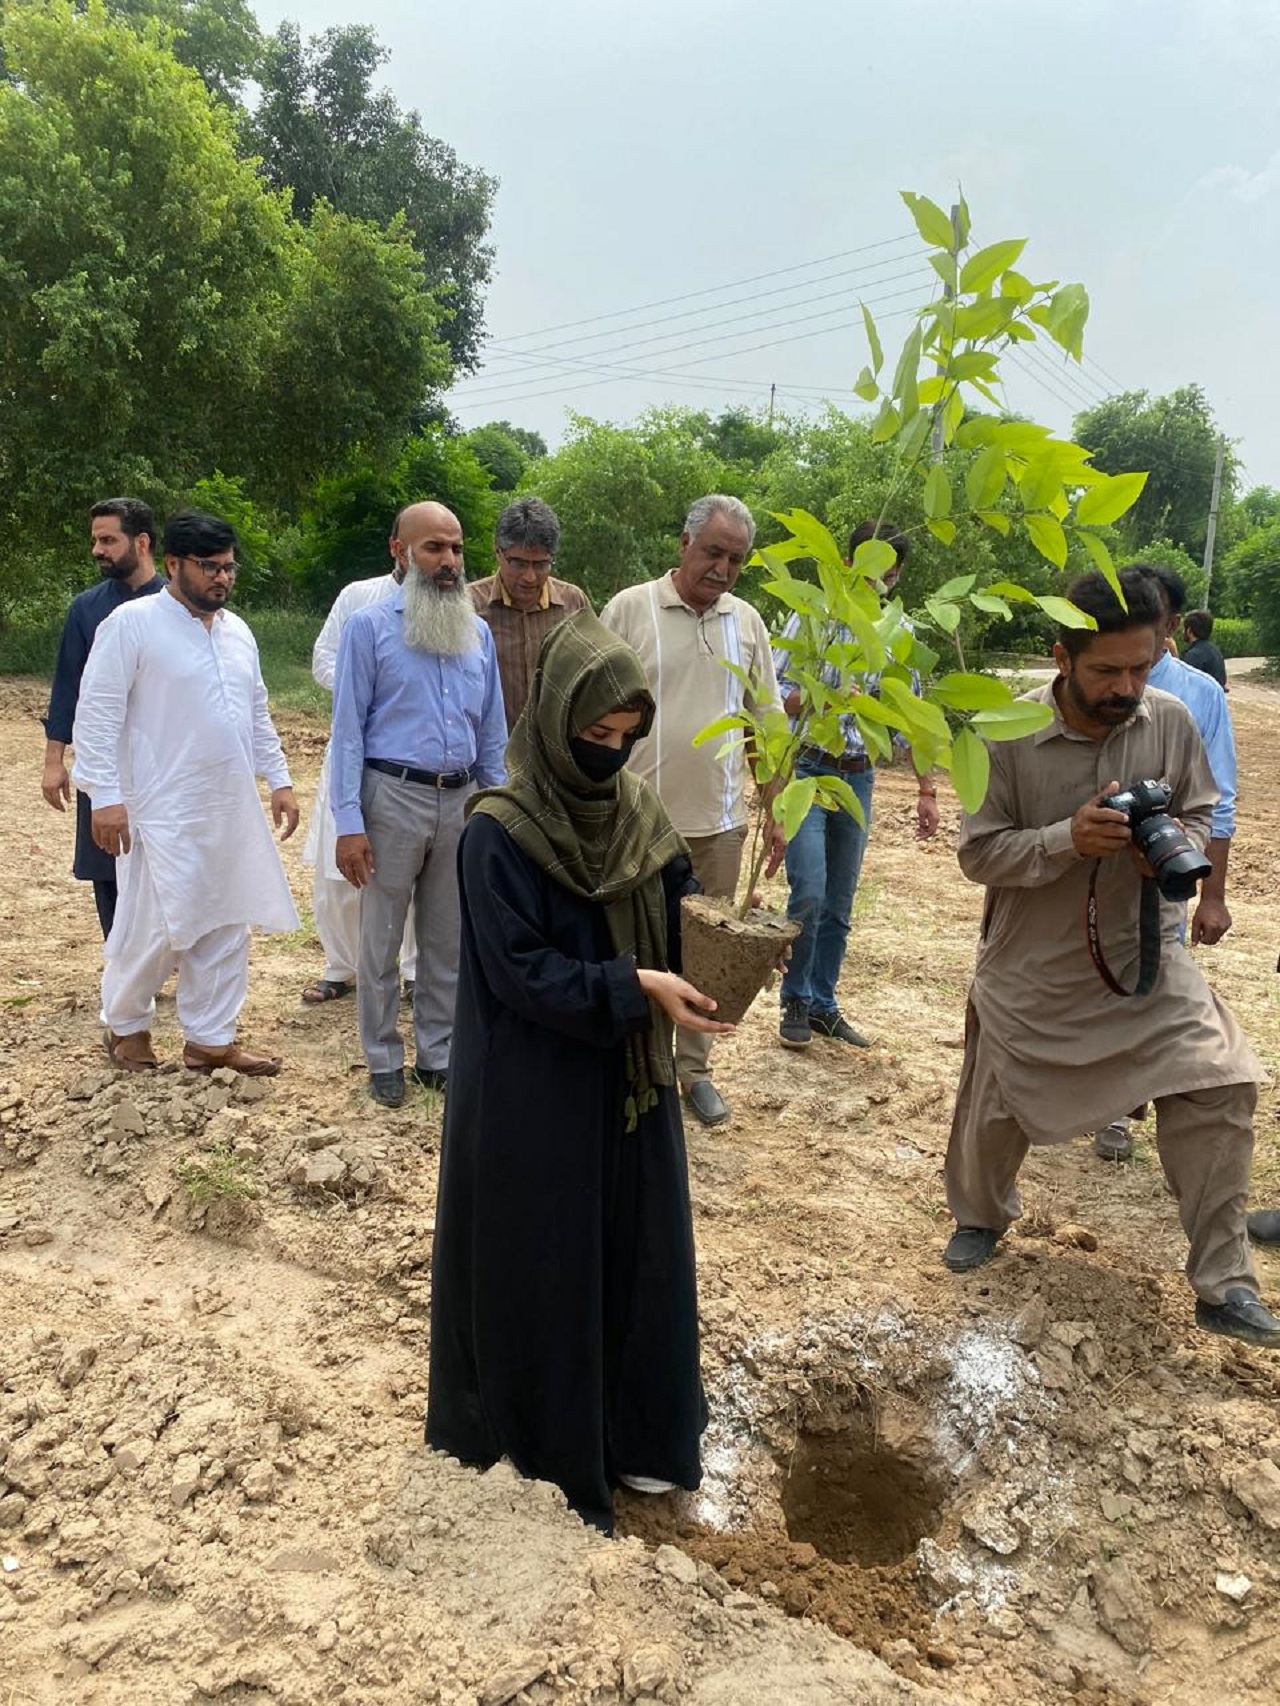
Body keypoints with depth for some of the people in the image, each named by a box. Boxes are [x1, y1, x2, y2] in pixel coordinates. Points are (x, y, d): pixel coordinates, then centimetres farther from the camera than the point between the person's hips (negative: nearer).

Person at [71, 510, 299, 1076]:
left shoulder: (237, 630, 11)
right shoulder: (131, 624, -9)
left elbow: (257, 714, 19)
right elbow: (97, 714, -11)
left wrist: (279, 779, 14)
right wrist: (106, 796, -16)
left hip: (233, 808, 7)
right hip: (163, 812, -6)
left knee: (226, 925, 9)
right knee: (155, 927, -2)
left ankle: (210, 1038, 21)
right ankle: (124, 1024, 22)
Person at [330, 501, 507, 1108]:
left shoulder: (477, 632, 9)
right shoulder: (370, 626, -3)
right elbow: (348, 728, -5)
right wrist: (348, 823, -11)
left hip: (461, 799, 4)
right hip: (394, 795, -4)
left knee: (447, 940, 12)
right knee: (382, 938, 6)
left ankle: (438, 1054, 25)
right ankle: (384, 1061, 21)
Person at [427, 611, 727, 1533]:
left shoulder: (638, 810, 2)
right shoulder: (501, 833, -17)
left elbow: (682, 909, 7)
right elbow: (519, 970, -20)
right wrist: (635, 988, -27)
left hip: (631, 1081, 7)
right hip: (536, 1096, -6)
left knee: (640, 1253, 18)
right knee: (543, 1271, 8)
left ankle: (632, 1433, 39)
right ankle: (546, 1462, 29)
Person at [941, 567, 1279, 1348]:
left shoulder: (1173, 721, -10)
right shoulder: (1010, 735, -19)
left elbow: (1201, 809, 5)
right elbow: (979, 853, -14)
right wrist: (1067, 839, -30)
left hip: (1145, 954, 2)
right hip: (1033, 966, -2)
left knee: (1217, 1090, -8)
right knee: (997, 1107, 12)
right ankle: (982, 1217, 45)